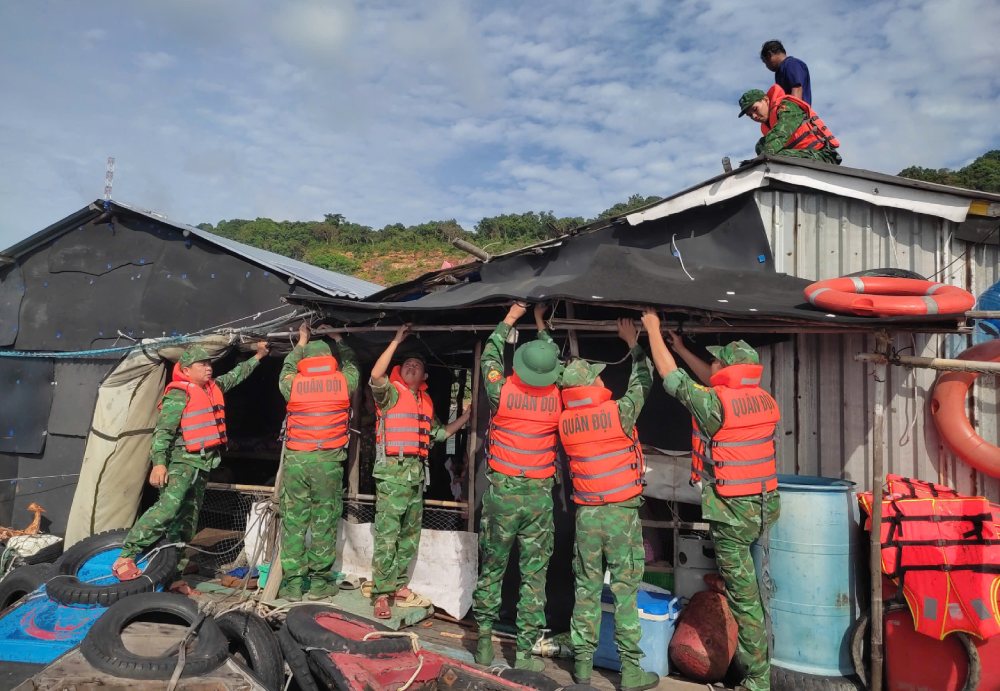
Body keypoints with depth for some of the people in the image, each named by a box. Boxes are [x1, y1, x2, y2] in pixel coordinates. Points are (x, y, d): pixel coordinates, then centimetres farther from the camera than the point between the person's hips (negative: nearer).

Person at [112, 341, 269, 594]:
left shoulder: (213, 387, 16)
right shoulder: (179, 394, -9)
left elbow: (235, 375, 33)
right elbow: (163, 430, -15)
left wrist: (258, 356, 38)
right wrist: (158, 462, -24)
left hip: (201, 466, 8)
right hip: (182, 462, -8)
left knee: (187, 522, 9)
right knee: (168, 507, -26)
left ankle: (174, 577, 14)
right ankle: (125, 558, -17)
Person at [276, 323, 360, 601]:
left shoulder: (293, 384, 5)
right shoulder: (343, 382, 1)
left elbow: (287, 368, 28)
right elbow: (351, 365, 23)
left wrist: (301, 342, 38)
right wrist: (339, 340, 35)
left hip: (295, 459, 2)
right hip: (328, 461, -1)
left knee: (293, 519, 8)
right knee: (324, 519, 5)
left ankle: (292, 583, 13)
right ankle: (319, 582, 10)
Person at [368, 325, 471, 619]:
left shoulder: (426, 402, 18)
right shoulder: (391, 393, 1)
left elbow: (439, 433, 27)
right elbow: (376, 376, -19)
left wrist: (467, 416, 21)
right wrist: (396, 341, -15)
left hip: (417, 473, 7)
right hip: (393, 470, -7)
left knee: (410, 535, 12)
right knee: (387, 535, -8)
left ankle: (400, 588, 23)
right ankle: (381, 595, -2)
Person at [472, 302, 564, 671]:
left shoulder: (502, 391, -7)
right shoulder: (557, 397, -5)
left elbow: (489, 357, 12)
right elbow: (558, 366, 16)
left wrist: (510, 319, 19)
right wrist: (541, 324, 23)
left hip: (502, 490, 0)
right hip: (540, 493, 0)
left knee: (491, 568, 14)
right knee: (534, 574, 8)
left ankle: (484, 641, 23)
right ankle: (525, 651, 13)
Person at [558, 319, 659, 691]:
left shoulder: (564, 421, -3)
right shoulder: (618, 412, -13)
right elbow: (643, 381, 3)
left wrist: (570, 371, 18)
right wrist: (633, 343, 15)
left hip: (586, 514, 4)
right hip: (622, 513, -3)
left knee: (586, 590, 11)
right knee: (625, 591, 4)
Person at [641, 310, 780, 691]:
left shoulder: (714, 403, -18)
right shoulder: (765, 400, 3)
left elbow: (670, 375, -8)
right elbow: (717, 384, 19)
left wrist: (653, 329, 6)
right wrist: (681, 349, 26)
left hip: (733, 512, -7)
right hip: (766, 505, 7)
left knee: (744, 595, 4)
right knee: (758, 590, 21)